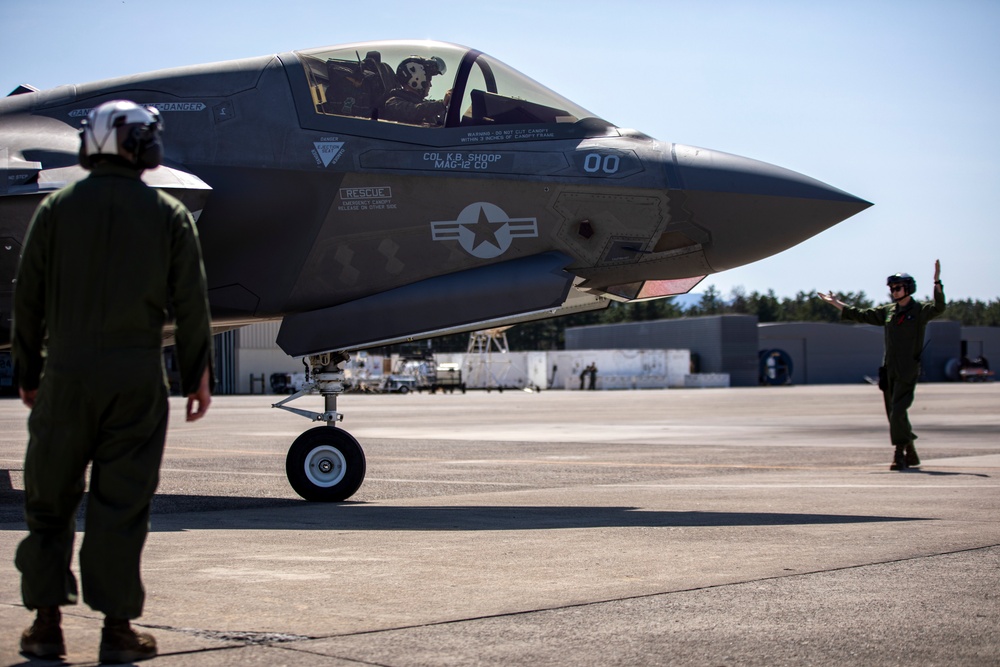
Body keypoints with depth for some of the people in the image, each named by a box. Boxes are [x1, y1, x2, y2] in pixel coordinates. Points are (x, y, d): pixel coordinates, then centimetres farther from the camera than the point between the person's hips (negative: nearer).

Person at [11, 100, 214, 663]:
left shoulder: (57, 209, 4)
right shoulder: (169, 214, 2)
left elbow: (29, 297, 4)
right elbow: (190, 304, 0)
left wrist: (28, 372, 13)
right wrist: (199, 375, 8)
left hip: (66, 376, 1)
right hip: (137, 380, -1)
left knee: (50, 500, 11)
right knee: (122, 506, 3)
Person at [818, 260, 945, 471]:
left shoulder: (920, 311, -2)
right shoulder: (887, 311, 14)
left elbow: (938, 307, -22)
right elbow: (861, 315, 22)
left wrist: (937, 282, -34)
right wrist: (836, 303, 25)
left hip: (908, 373, -6)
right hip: (889, 371, 6)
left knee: (897, 413, -16)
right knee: (894, 415, 9)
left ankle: (900, 455, -14)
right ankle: (911, 454, 21)